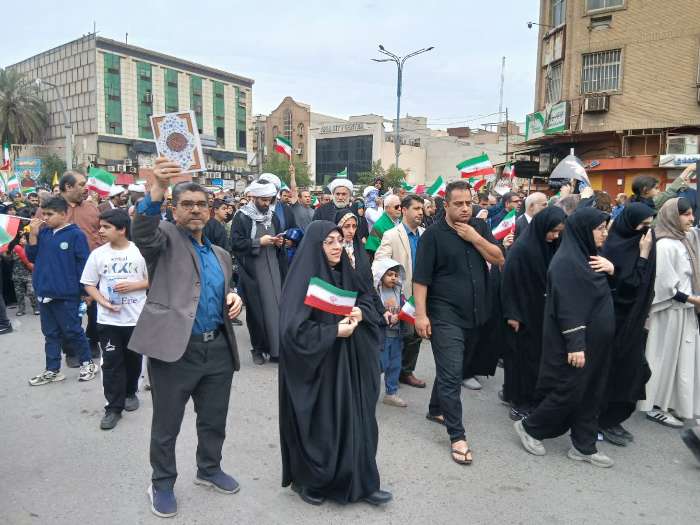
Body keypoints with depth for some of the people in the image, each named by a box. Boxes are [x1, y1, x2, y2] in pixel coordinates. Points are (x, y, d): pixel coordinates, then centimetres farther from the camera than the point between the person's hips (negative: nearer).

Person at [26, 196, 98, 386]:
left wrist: (85, 291, -10)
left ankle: (87, 363, 22)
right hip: (44, 293, 6)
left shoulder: (76, 235, -10)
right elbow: (32, 257, 8)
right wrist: (33, 235, -5)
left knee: (72, 331, 5)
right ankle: (52, 370, 24)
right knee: (50, 333, 14)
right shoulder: (43, 233, 6)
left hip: (66, 295, -6)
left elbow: (84, 264, -10)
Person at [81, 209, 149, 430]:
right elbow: (89, 284, 5)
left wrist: (132, 285, -16)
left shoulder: (139, 252, -6)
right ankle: (114, 406, 11)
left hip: (136, 318, -1)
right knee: (111, 363, 2)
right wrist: (104, 302, -10)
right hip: (108, 319, 1)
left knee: (133, 359, 14)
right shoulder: (98, 254, -1)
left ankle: (130, 393, 36)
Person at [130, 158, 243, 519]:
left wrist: (233, 299, 1)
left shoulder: (220, 255, 16)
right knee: (166, 425, 11)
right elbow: (141, 232, -26)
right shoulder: (165, 238, -3)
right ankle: (162, 484, 32)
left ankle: (209, 469, 42)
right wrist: (158, 189, -42)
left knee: (214, 419, 19)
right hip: (174, 347, -5)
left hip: (218, 348, 6)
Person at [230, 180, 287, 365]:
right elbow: (235, 244, -11)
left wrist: (279, 242, 0)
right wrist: (259, 242, -17)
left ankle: (276, 348, 12)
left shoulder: (273, 216, 12)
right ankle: (258, 348, 17)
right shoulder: (242, 217, -4)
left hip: (273, 269, 4)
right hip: (252, 271, -4)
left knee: (276, 306, 2)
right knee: (256, 310, 3)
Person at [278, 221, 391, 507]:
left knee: (354, 419, 10)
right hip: (315, 365, -6)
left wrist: (361, 312, -9)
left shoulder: (344, 273, 4)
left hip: (348, 362, 6)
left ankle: (360, 482, 25)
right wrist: (334, 331, -19)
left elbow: (368, 299, 13)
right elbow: (293, 329, -21)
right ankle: (308, 481, 30)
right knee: (318, 424, 7)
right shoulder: (303, 279, -17)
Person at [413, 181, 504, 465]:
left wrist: (474, 237, -12)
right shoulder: (433, 234, -9)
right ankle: (457, 436, 3)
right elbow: (421, 278, -11)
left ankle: (436, 410, 39)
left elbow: (498, 258, 0)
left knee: (452, 369, 20)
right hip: (445, 316, -6)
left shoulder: (479, 227, 7)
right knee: (451, 375, -5)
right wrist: (421, 314, -17)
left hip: (473, 314, 6)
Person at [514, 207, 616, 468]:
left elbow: (604, 293, 18)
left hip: (594, 340, 9)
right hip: (575, 341, -9)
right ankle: (529, 427, 19)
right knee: (569, 392, 0)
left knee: (590, 393, 13)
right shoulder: (567, 261, -18)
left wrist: (611, 269, -1)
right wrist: (575, 344, -24)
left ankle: (584, 446, 23)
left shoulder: (587, 256, 9)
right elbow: (567, 306, -22)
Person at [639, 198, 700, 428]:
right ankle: (654, 406, 16)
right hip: (670, 312, -8)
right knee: (666, 358, 3)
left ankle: (670, 402, 28)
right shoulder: (666, 246, -19)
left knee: (681, 358, 15)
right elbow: (666, 285, -19)